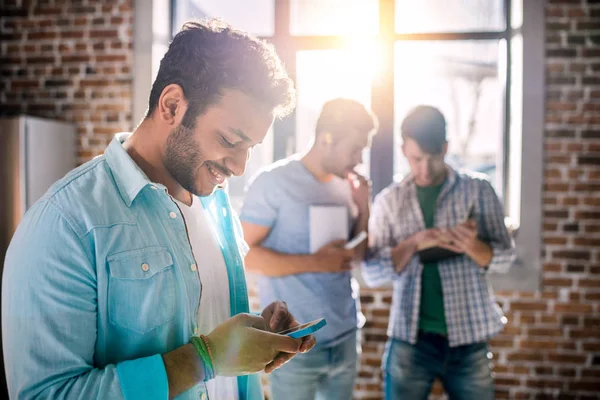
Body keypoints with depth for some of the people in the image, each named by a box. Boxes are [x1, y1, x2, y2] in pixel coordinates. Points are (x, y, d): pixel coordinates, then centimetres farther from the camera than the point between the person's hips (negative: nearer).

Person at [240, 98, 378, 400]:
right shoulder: (273, 182, -11)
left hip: (344, 338, 6)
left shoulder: (345, 185, 7)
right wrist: (315, 262, -20)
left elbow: (356, 255, 11)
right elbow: (241, 254, -15)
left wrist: (363, 207, -3)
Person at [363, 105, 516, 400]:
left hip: (468, 339, 0)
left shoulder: (478, 190, 0)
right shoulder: (388, 200, 2)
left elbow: (505, 257, 1)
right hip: (410, 340, 0)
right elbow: (371, 273, -3)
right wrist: (413, 243, -19)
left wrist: (473, 247, -20)